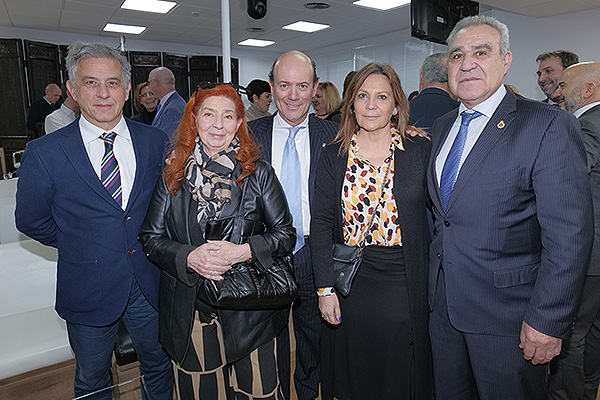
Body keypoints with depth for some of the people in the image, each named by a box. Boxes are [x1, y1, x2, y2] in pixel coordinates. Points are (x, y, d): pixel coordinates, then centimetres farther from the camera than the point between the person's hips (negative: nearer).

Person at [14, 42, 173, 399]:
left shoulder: (156, 142, -5)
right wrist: (76, 244, 2)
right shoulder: (44, 153, -11)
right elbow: (31, 220, 1)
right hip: (89, 291, -1)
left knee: (158, 367, 21)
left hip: (150, 285, 2)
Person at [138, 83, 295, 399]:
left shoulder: (258, 174, -1)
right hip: (190, 311, 2)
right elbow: (150, 238, 4)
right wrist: (189, 256, -15)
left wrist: (244, 251, -18)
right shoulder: (173, 177, 3)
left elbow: (285, 234, -1)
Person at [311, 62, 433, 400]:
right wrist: (326, 287, -5)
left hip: (405, 285, 0)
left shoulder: (420, 150, -2)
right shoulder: (333, 157, 1)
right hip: (349, 286, 1)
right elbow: (321, 224, 0)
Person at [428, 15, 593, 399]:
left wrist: (547, 322, -17)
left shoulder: (548, 126, -13)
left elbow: (570, 236, -16)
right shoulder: (441, 127, 8)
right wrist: (435, 284, 13)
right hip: (444, 306, 6)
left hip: (508, 316, -5)